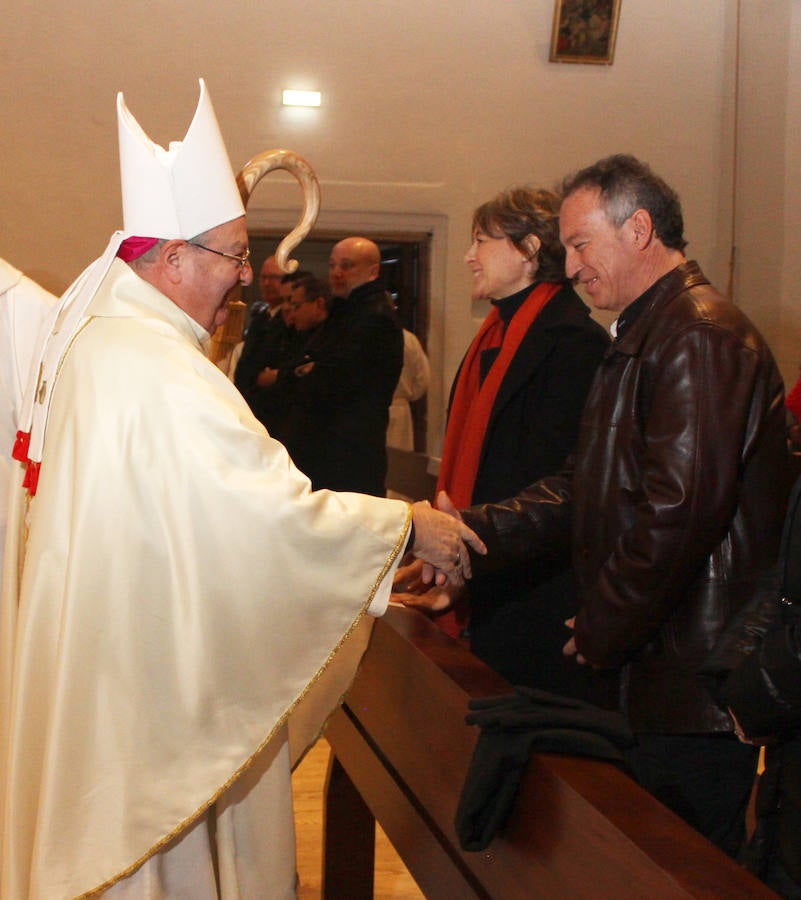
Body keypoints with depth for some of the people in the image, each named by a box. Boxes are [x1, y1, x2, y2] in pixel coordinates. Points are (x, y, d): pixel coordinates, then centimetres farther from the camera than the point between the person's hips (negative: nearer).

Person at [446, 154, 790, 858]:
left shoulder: (700, 338, -16)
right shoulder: (640, 339, 19)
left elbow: (680, 508, -25)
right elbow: (586, 487, 15)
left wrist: (603, 632, -13)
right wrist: (475, 530, 1)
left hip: (694, 687, -10)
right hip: (652, 673, 10)